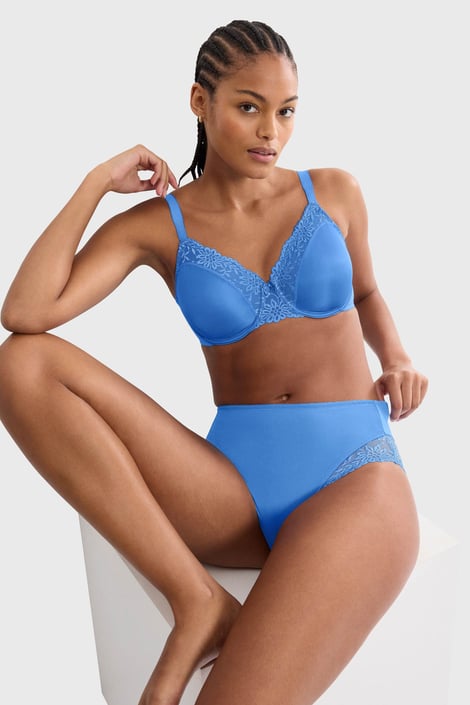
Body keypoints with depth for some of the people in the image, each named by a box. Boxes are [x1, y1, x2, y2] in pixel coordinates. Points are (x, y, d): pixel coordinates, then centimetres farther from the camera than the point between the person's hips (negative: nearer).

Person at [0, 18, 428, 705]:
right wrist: (97, 181, -3)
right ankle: (198, 601, -17)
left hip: (355, 475, -2)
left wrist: (398, 359, 4)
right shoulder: (155, 224, 4)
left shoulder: (333, 192, 8)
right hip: (235, 486, 3)